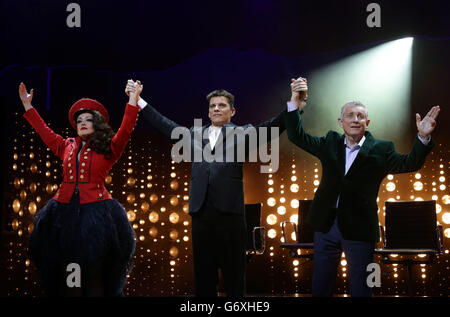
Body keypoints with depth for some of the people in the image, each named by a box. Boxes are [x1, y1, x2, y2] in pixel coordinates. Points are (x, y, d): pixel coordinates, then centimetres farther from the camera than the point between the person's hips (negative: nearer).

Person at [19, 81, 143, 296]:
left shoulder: (107, 149, 3)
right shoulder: (67, 146, 14)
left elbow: (125, 131, -10)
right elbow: (44, 131, 23)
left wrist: (133, 101, -16)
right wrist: (28, 106, 27)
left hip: (96, 212, -4)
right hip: (65, 212, 4)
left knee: (94, 276, -2)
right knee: (68, 276, 5)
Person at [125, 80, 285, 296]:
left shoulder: (241, 133, 8)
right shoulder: (195, 134, 19)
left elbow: (270, 128, -5)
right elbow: (165, 125, 23)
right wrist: (138, 100, 21)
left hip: (230, 212, -3)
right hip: (201, 213, 4)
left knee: (234, 274, 2)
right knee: (203, 273, 8)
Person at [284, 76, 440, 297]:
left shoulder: (380, 150, -2)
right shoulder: (330, 143, 7)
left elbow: (409, 163, -13)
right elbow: (297, 136, 6)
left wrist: (423, 138, -32)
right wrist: (295, 103, -7)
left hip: (359, 229, -3)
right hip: (326, 225, 3)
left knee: (360, 289, 8)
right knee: (320, 286, 15)